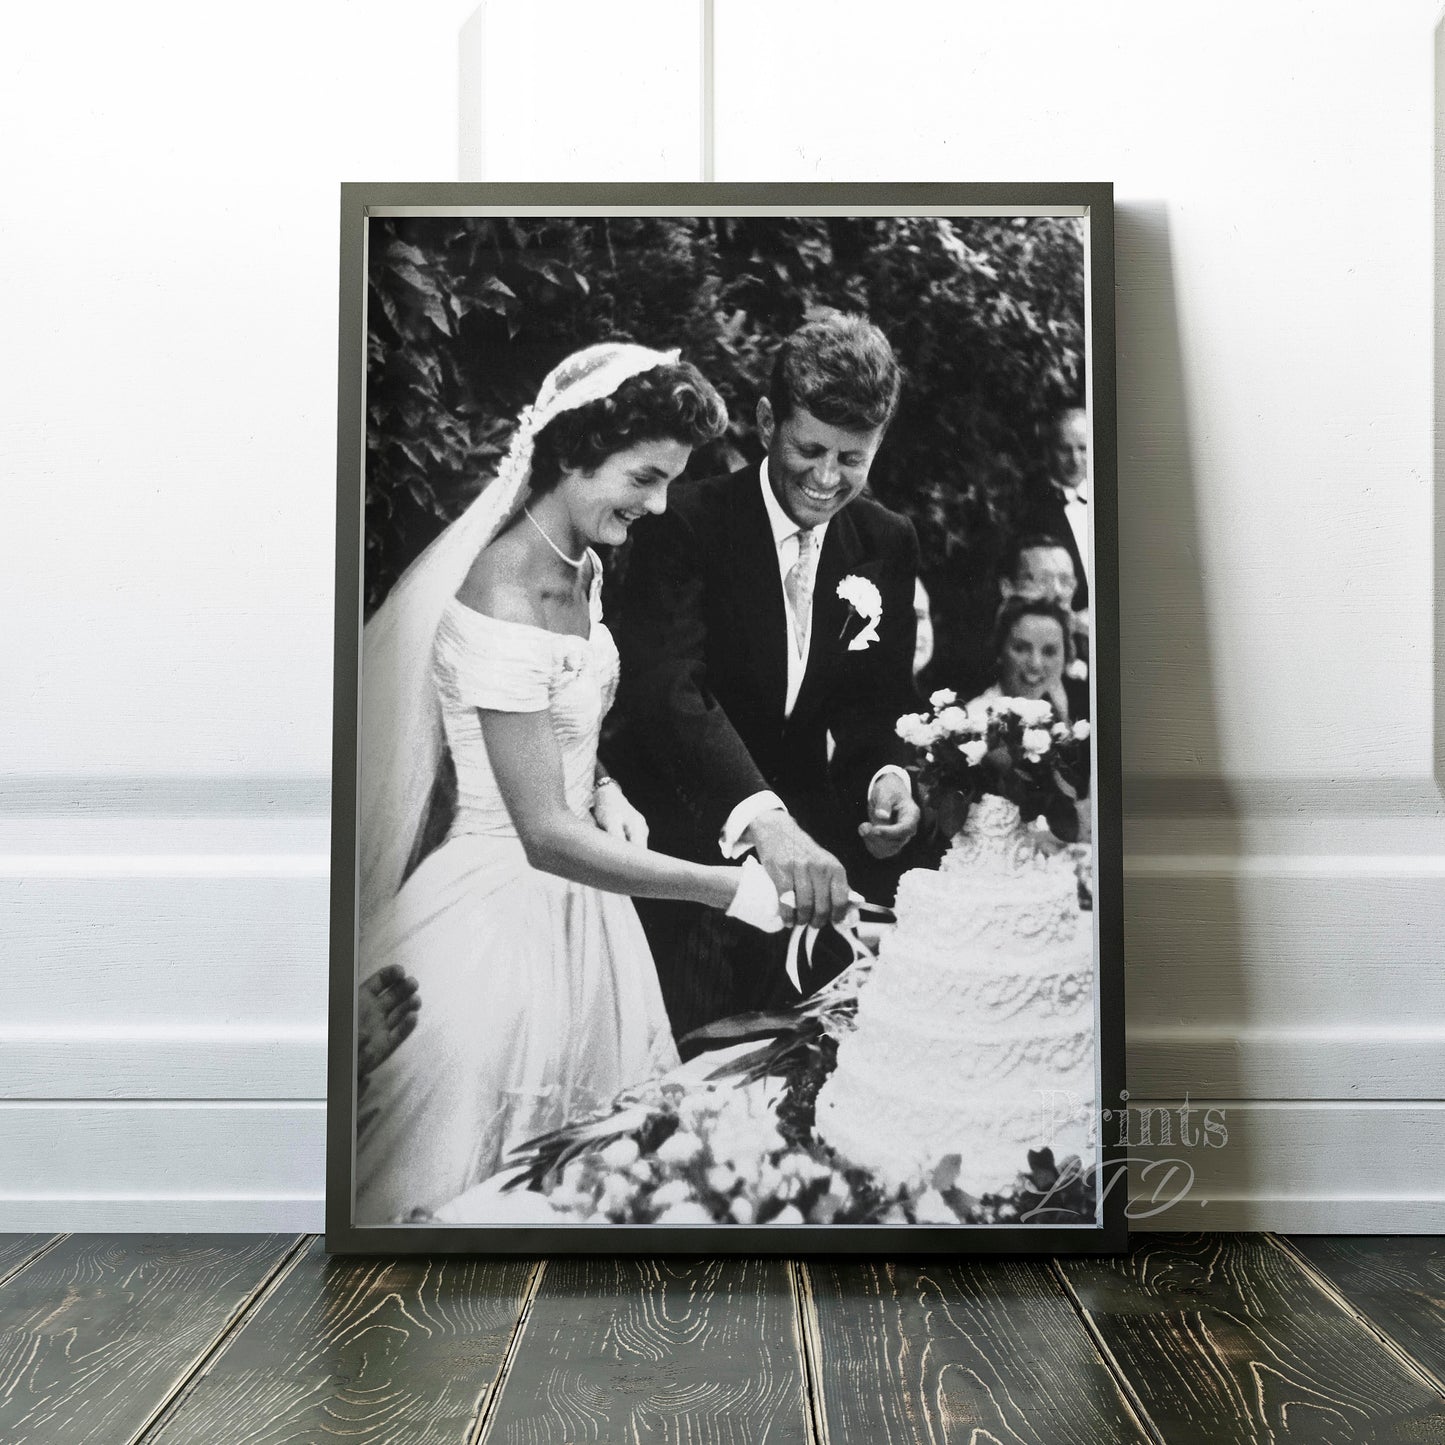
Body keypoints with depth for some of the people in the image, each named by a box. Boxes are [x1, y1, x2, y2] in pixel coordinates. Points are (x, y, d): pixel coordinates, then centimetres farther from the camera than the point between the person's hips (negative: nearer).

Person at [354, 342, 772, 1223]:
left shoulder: (584, 569, 4)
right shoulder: (506, 594, -24)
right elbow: (544, 835, -26)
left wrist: (603, 791, -1)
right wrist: (731, 887, -28)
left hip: (579, 903, 9)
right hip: (507, 910, -8)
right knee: (483, 1188, 8)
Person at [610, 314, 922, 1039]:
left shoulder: (887, 543, 1)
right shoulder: (685, 523, -16)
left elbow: (878, 700, 5)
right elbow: (666, 685, -29)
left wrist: (887, 774, -20)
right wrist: (763, 817, -44)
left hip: (806, 830, 4)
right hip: (686, 835, -4)